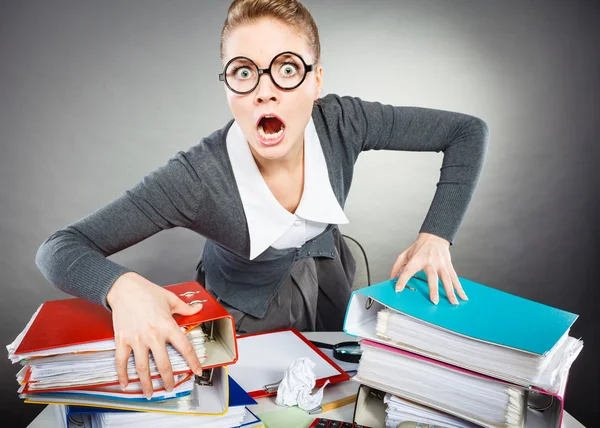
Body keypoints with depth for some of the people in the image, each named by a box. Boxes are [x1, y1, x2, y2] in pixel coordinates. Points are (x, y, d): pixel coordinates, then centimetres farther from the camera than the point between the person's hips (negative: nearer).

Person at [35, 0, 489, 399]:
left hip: (330, 278, 4)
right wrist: (122, 285, -53)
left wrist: (436, 235, -28)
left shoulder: (341, 123, -28)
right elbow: (58, 249, -31)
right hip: (246, 315, -3)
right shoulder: (197, 178, -35)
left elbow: (468, 131, -18)